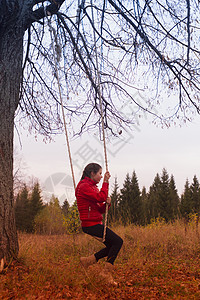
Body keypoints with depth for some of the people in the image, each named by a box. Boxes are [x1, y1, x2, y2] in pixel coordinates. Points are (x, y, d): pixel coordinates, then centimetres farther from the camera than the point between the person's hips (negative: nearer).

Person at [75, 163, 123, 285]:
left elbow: (101, 210, 15)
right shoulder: (84, 186, -12)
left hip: (96, 223, 10)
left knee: (113, 246, 10)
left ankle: (88, 260, 15)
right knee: (118, 241, -10)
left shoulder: (92, 187, 18)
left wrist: (107, 203, -6)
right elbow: (101, 197, -23)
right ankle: (107, 271, -1)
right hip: (90, 224, -10)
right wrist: (106, 182, -12)